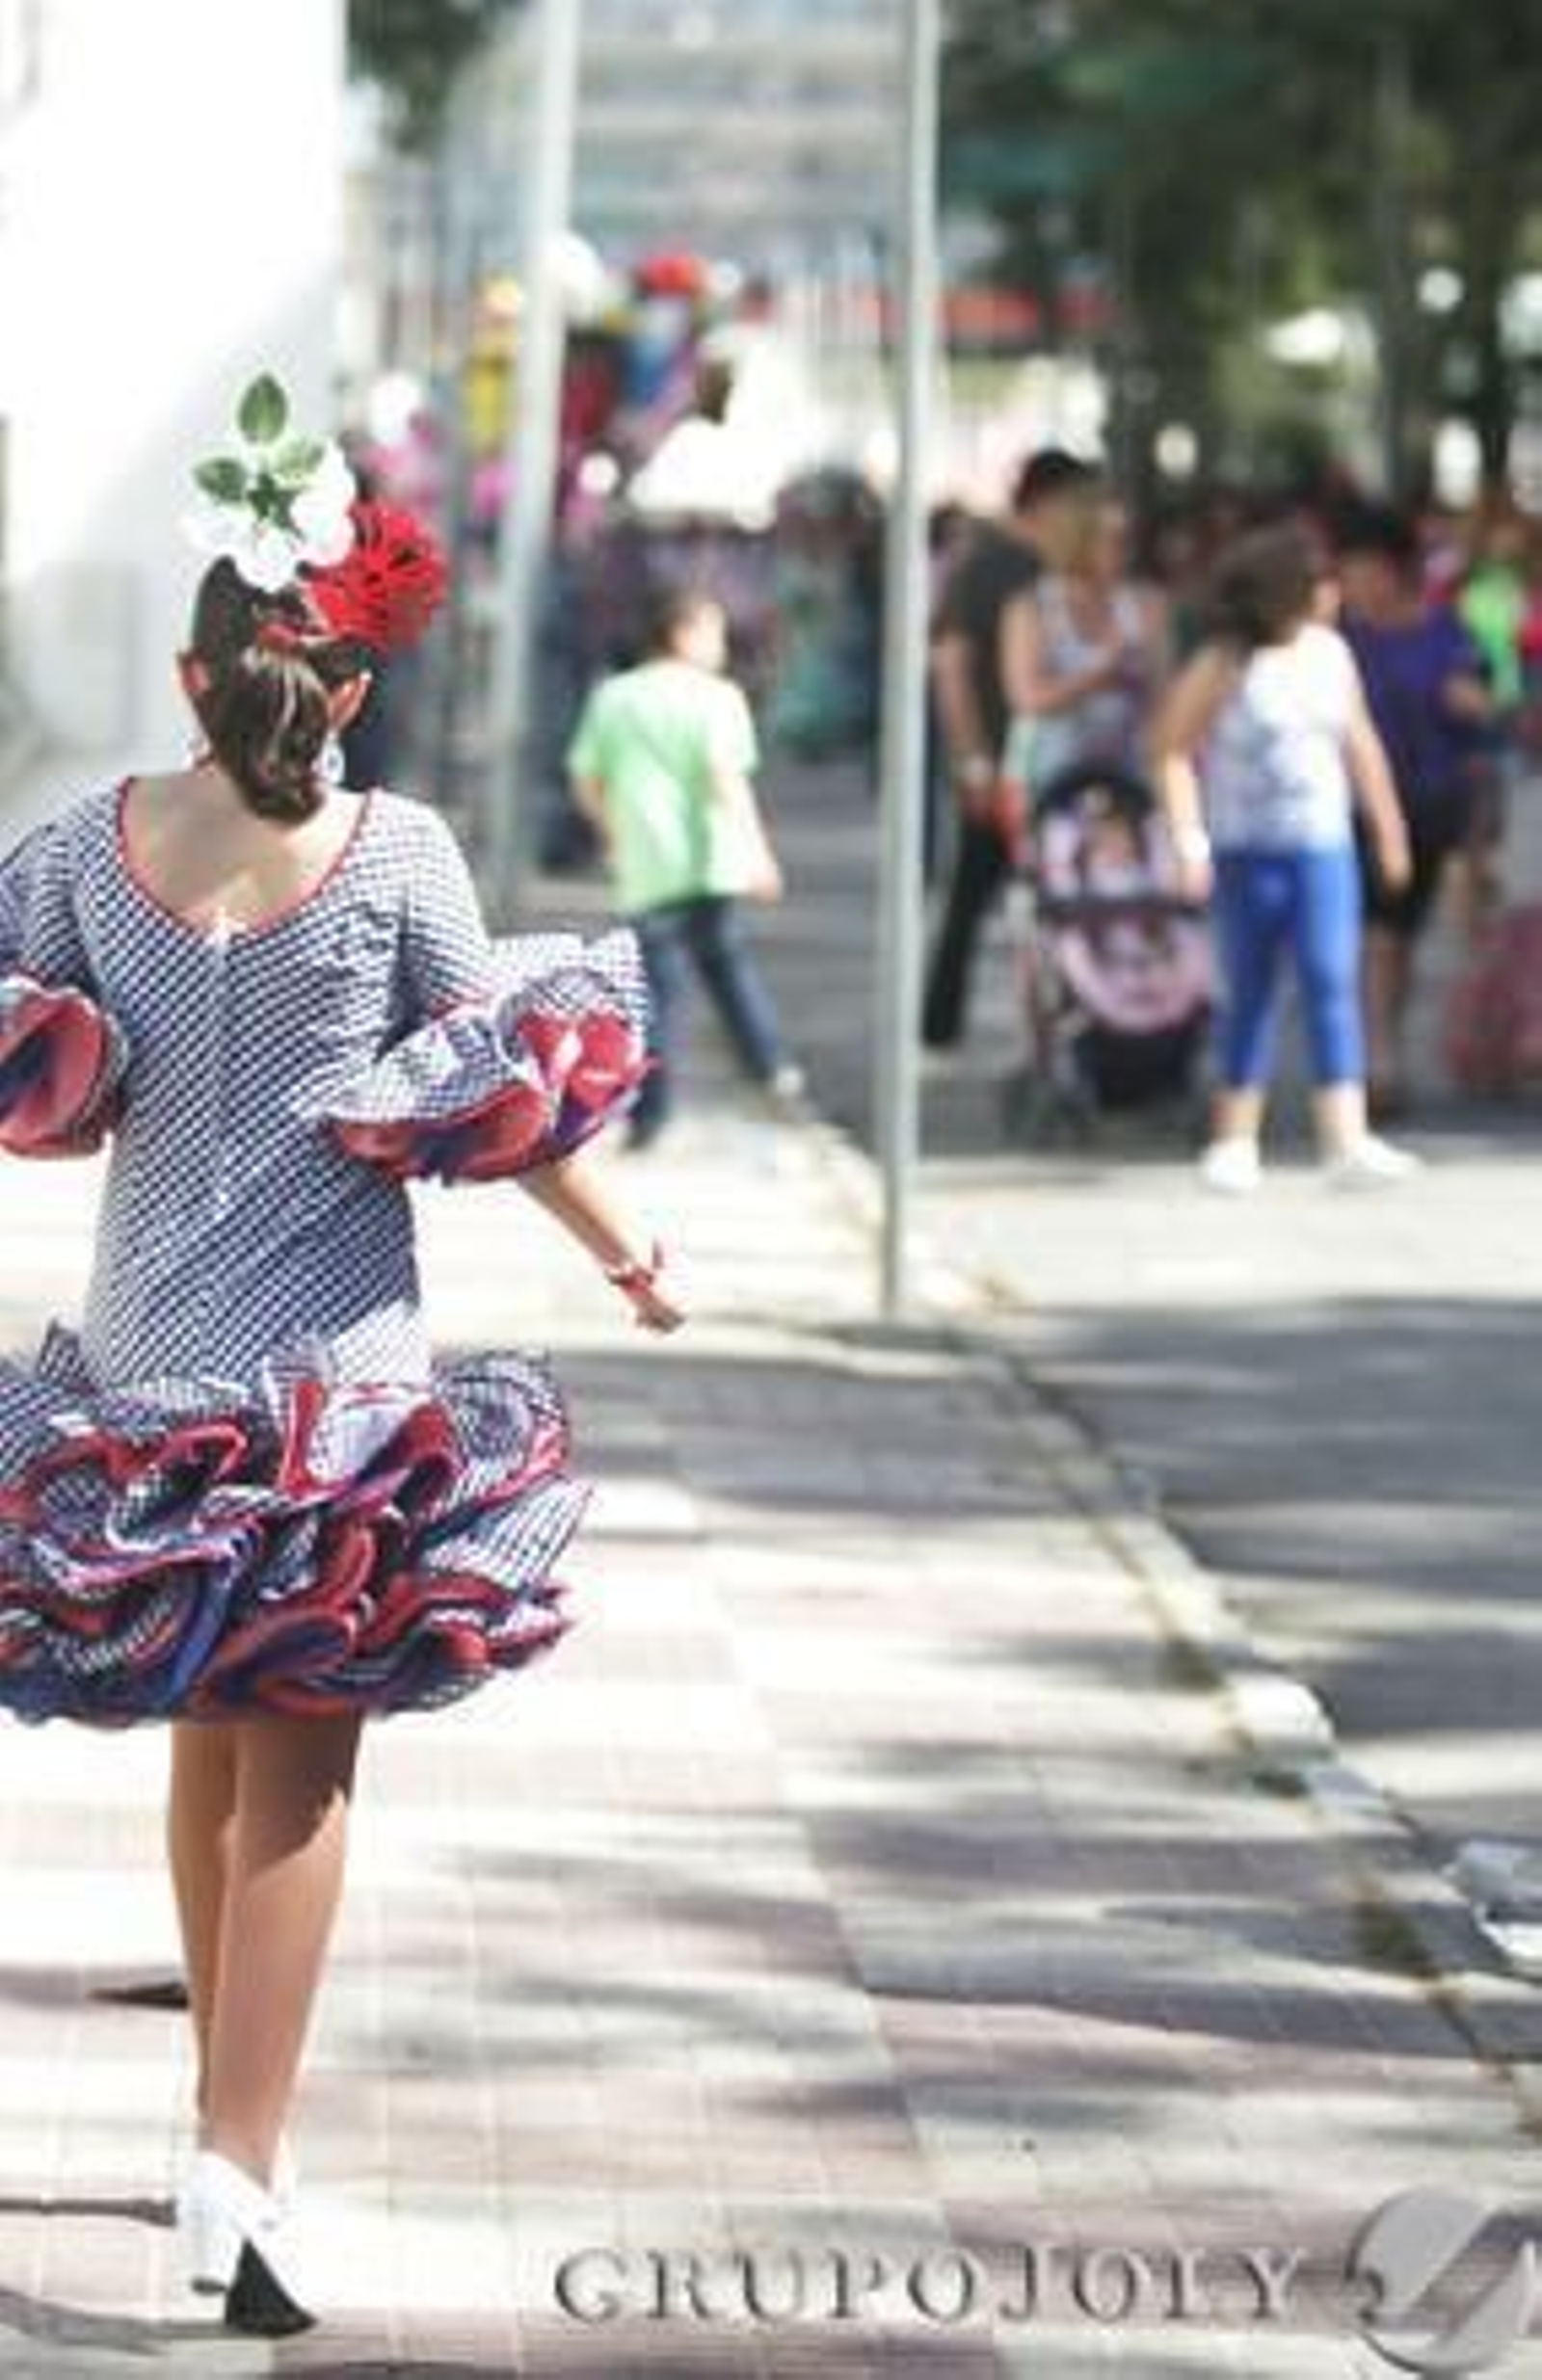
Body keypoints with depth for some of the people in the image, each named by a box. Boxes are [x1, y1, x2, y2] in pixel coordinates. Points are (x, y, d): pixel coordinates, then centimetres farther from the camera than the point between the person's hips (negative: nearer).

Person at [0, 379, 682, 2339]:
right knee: (299, 1764, -2)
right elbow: (513, 1095, -5)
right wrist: (628, 1255, 7)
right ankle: (241, 2159, -11)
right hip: (337, 1368, -3)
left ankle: (227, 2093, 33)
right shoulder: (395, 853, -8)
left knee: (206, 1736, 20)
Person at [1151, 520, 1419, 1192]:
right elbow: (1173, 750, -8)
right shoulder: (1222, 667, -8)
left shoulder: (1330, 653, 6)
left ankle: (1347, 1143, -14)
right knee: (1250, 994, 5)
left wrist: (1387, 825, 19)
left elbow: (1359, 743, 16)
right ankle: (1235, 1142, 17)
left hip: (1323, 846, 3)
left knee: (1332, 985, -7)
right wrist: (1188, 839, -16)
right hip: (1248, 852, -3)